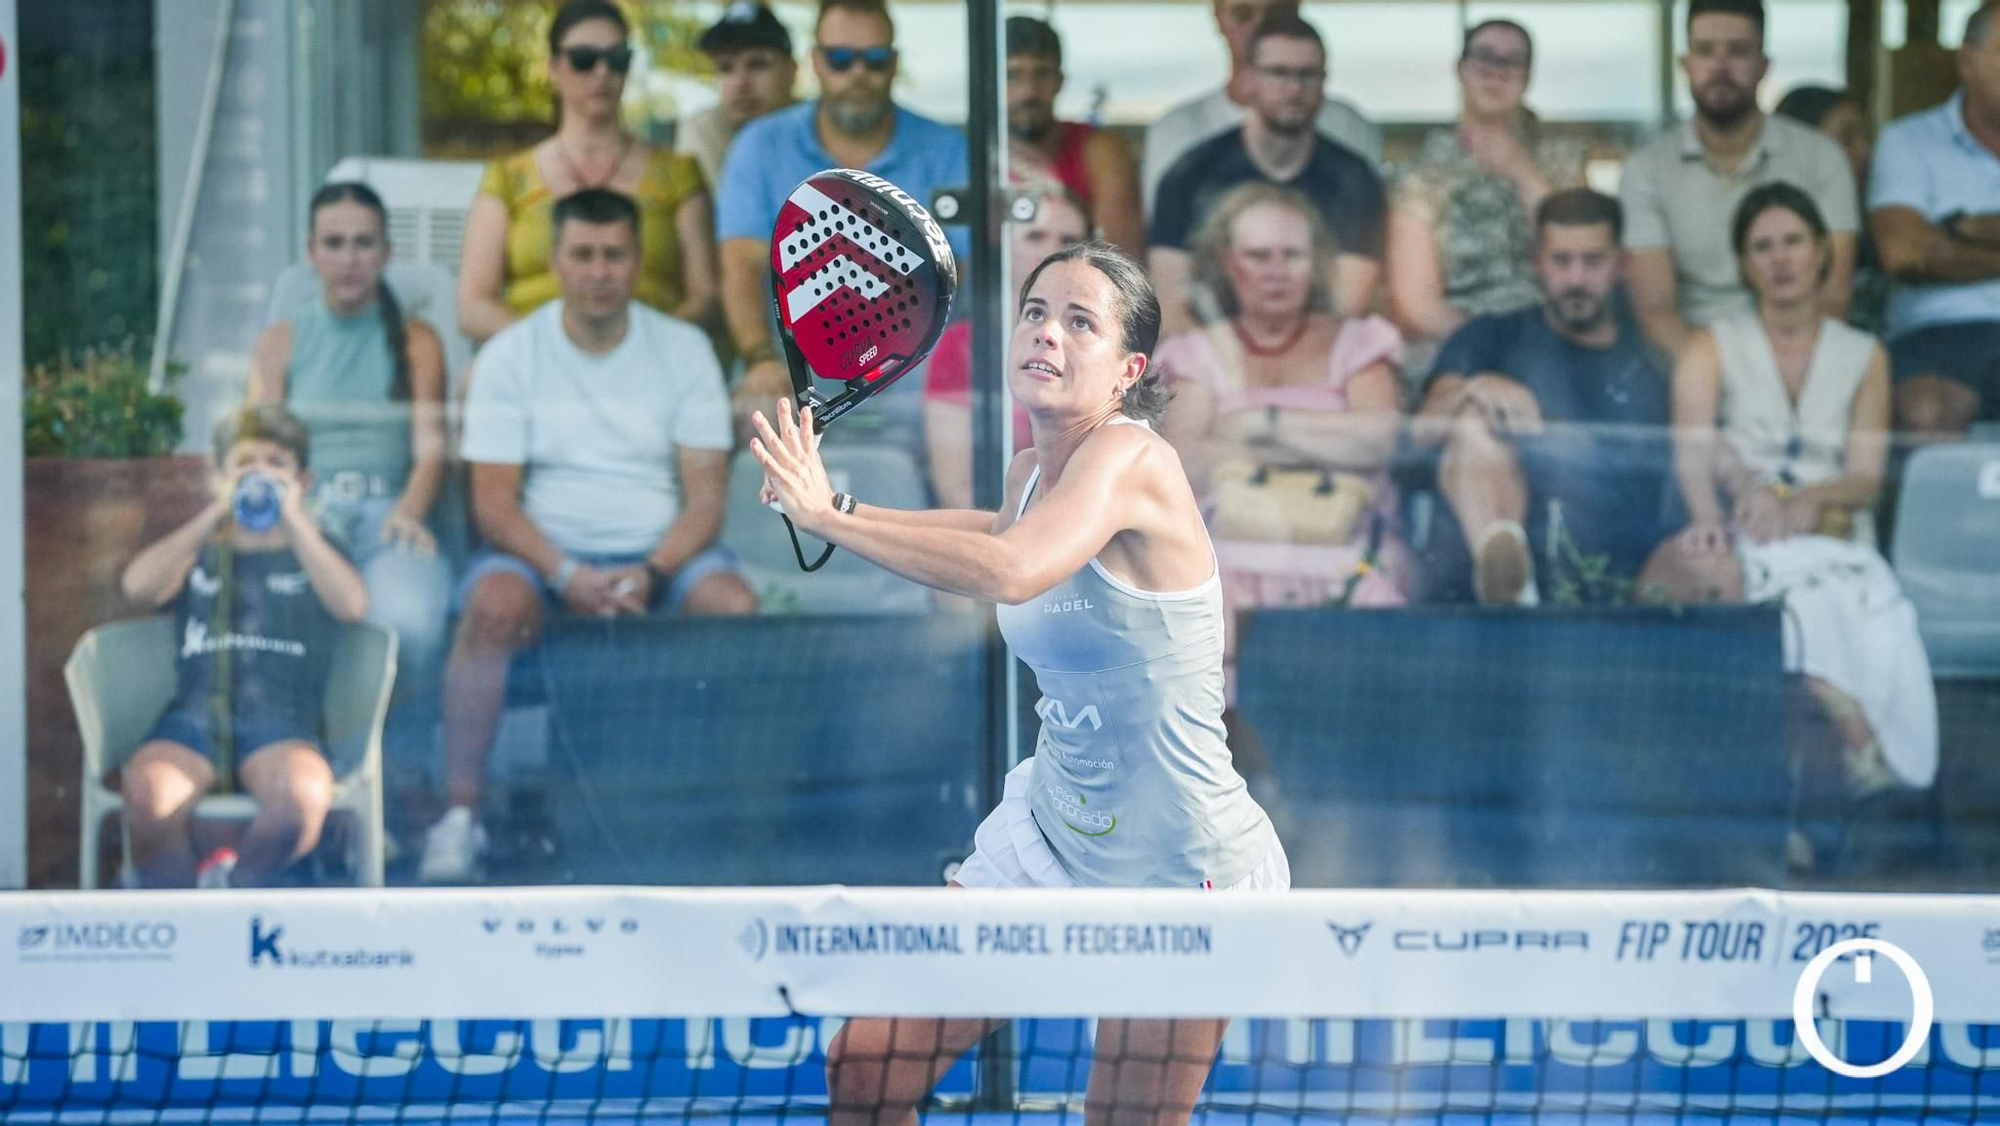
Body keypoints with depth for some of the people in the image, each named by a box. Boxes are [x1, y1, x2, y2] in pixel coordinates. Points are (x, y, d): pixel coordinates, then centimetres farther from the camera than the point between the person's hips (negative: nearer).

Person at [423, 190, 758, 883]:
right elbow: (494, 502, -5)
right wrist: (568, 577, -21)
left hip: (659, 557, 1)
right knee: (491, 606, -34)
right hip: (543, 555, -1)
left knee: (736, 608, -29)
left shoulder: (683, 350, 5)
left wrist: (650, 576, -18)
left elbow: (705, 497, 0)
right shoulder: (511, 356, 2)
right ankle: (460, 815, -31)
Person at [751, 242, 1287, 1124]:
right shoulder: (1034, 471, 3)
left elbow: (1009, 571, -42)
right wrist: (850, 511, 18)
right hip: (1048, 839, 8)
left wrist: (827, 516, -37)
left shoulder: (1131, 458, -22)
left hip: (1179, 874, -8)